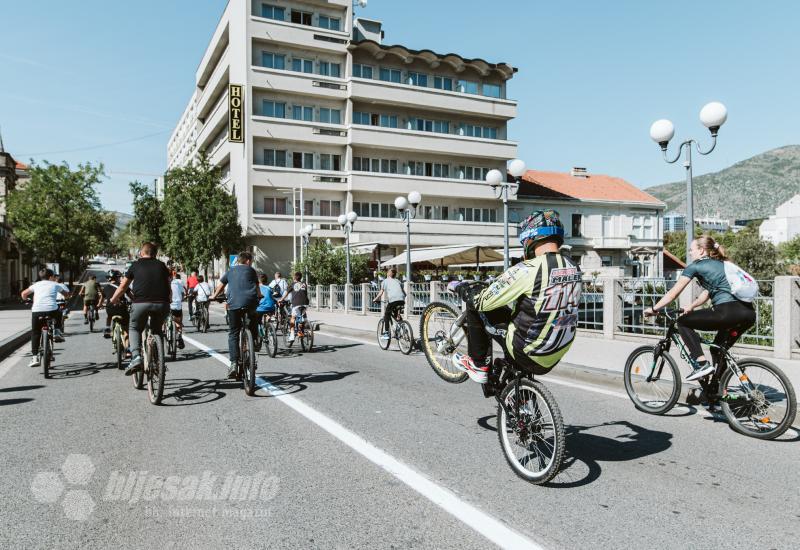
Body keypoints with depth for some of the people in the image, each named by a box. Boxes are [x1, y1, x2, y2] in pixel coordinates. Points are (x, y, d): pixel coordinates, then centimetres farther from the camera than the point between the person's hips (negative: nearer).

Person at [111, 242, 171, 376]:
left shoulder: (136, 265, 14)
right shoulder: (161, 265, 19)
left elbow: (123, 287, 18)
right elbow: (168, 286, 22)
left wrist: (114, 300, 35)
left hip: (141, 303, -2)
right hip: (162, 304, 2)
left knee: (134, 328, 20)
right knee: (157, 330, 24)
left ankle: (136, 358, -1)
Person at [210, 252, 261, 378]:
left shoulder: (230, 271, 23)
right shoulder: (251, 270, 18)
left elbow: (220, 286, 29)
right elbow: (257, 286, 26)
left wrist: (214, 296, 46)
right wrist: (259, 296, 45)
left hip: (233, 304, 1)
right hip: (251, 301, -1)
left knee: (233, 334, 7)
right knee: (253, 318, 34)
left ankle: (234, 363, -2)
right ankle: (255, 342, 26)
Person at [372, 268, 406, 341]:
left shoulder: (385, 281, 15)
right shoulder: (397, 281, 28)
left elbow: (381, 293, 8)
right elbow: (404, 293, 20)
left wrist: (375, 299, 22)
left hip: (393, 300, -5)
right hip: (401, 300, 5)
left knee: (386, 315, 11)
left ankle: (386, 333, 3)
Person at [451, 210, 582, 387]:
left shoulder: (527, 270, -21)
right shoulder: (573, 268, 0)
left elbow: (482, 301, -17)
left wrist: (459, 286, 4)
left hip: (527, 355, -7)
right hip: (557, 355, 7)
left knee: (475, 308, 2)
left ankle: (478, 365, 16)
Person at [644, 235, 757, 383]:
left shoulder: (696, 266, 4)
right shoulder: (721, 264, 27)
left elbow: (674, 293, 5)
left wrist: (654, 309, 13)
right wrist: (691, 307, 29)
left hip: (728, 312, -8)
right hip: (749, 313, 8)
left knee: (683, 322, 7)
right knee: (719, 348, 25)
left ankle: (702, 363, -4)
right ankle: (716, 392, 26)